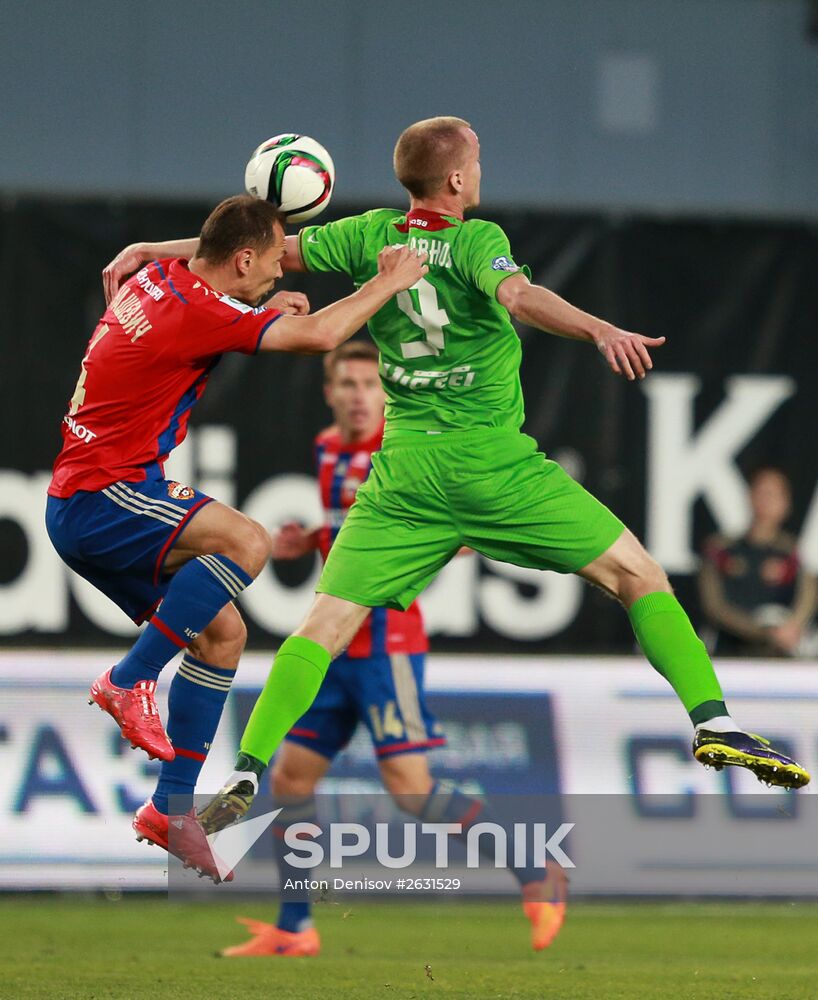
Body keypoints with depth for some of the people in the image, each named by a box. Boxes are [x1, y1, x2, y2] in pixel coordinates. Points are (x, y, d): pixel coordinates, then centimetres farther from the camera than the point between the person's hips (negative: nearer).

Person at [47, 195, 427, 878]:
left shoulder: (158, 281, 12)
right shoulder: (195, 309, -18)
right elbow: (318, 336, -25)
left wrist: (266, 311, 23)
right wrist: (386, 285, -10)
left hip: (80, 506, 10)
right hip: (101, 496, -10)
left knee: (221, 633, 8)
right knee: (246, 541, -29)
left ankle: (171, 807, 10)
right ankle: (129, 682, -21)